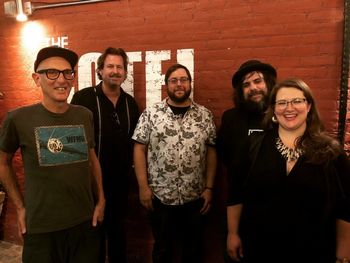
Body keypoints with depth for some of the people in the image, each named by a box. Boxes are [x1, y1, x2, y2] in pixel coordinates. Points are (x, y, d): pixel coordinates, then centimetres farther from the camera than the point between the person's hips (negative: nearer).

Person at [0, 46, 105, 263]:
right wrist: (20, 207, 4)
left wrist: (101, 200, 8)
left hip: (86, 222, 3)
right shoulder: (19, 118, -10)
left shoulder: (85, 116, -1)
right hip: (41, 228, -2)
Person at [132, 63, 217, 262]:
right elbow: (139, 149, -3)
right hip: (160, 196, -1)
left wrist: (209, 188, 0)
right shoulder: (151, 114, -3)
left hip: (195, 197, 2)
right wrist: (143, 187, -7)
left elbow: (211, 152, 3)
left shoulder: (205, 115, 1)